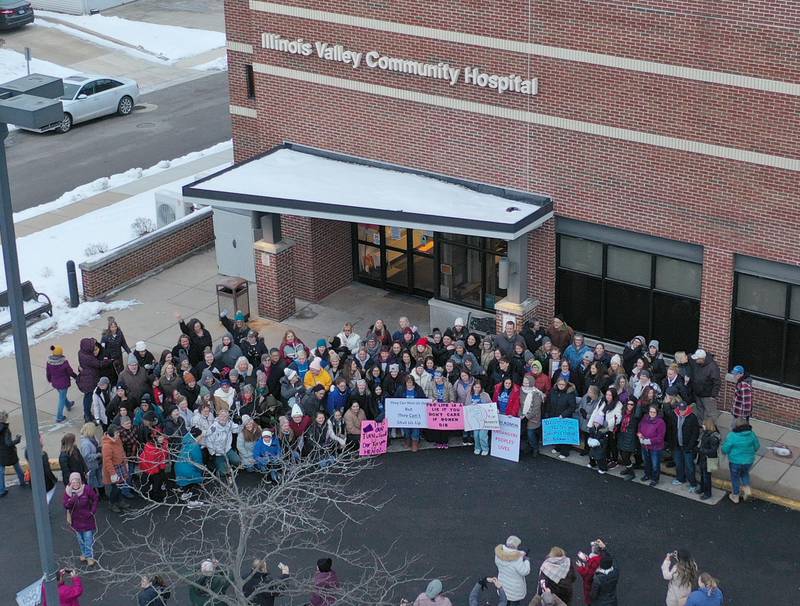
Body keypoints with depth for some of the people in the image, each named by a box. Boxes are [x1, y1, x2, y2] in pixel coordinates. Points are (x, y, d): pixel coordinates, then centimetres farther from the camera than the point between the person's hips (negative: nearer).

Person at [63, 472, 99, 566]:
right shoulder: (67, 491, -13)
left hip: (87, 518, -3)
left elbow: (95, 498, -4)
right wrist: (72, 499, -36)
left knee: (88, 538, 1)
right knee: (80, 538, 16)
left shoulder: (87, 489, -19)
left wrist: (93, 510, -8)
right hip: (76, 520, 3)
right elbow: (66, 506, -17)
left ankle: (89, 556, 14)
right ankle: (84, 553, 36)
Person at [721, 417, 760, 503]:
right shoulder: (752, 434, -11)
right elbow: (757, 446, 2)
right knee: (745, 473, 32)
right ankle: (747, 489, 16)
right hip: (748, 460, 3)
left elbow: (725, 449, -16)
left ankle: (735, 496, 33)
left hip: (735, 461, -3)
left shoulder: (732, 436, -22)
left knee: (735, 478, 19)